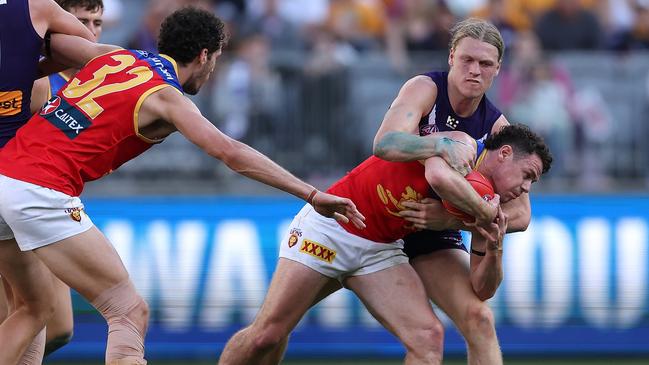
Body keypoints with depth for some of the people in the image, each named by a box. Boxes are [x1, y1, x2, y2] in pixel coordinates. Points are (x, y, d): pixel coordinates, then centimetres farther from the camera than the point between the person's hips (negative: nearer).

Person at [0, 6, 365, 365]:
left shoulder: (113, 57, 17)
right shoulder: (166, 96, -4)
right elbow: (230, 153, -16)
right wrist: (311, 194, -20)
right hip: (41, 192, -8)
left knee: (38, 306, 26)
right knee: (130, 313, -6)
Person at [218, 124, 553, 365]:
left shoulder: (484, 202, 5)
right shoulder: (460, 146, -15)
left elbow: (481, 289, 8)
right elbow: (438, 177, -42)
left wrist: (493, 249, -12)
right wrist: (484, 211, -28)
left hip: (380, 251, 7)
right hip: (331, 228, -7)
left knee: (428, 337, -13)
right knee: (267, 335, -8)